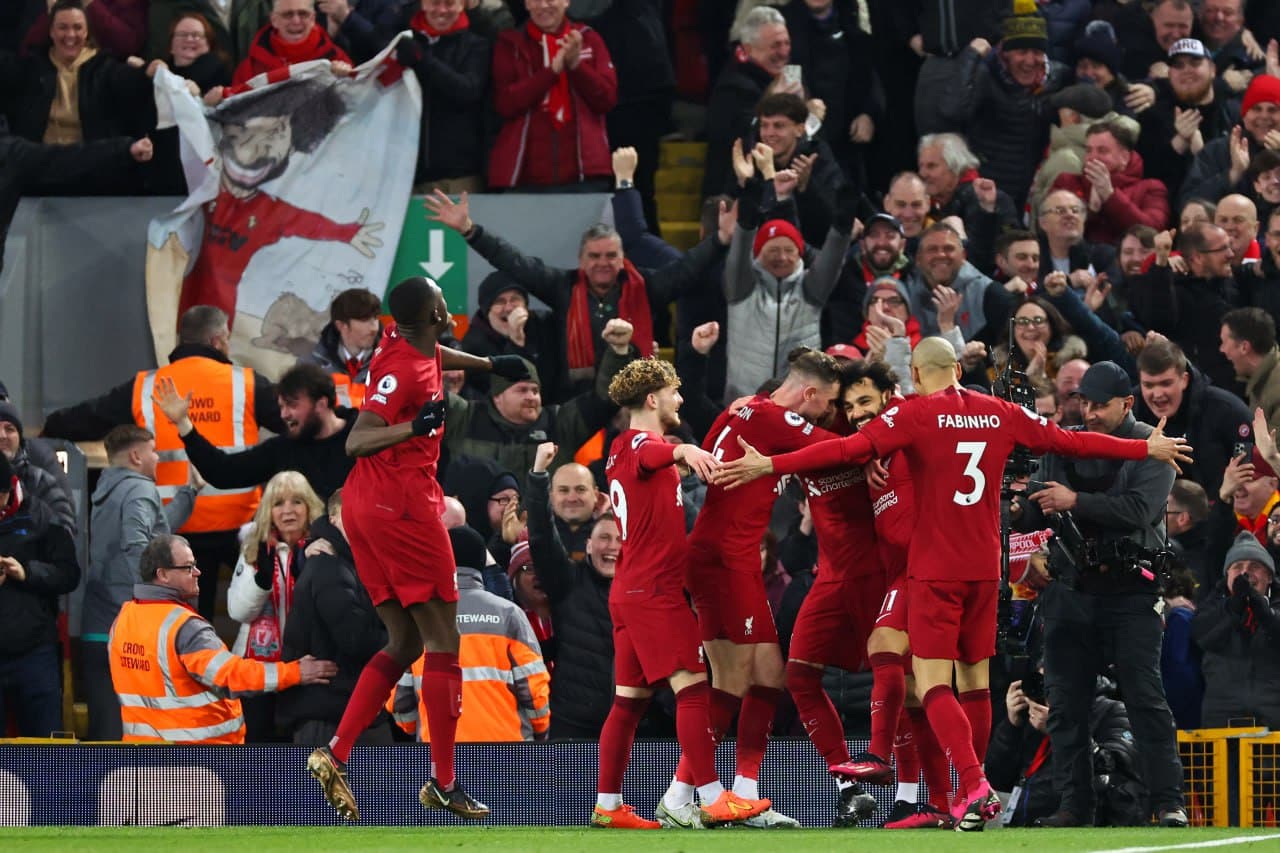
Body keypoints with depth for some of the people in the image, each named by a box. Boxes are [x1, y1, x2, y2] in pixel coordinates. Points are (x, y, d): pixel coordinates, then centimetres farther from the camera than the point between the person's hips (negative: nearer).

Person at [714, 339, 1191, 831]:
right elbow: (1069, 441, 16)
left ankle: (975, 786, -24)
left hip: (935, 569, -5)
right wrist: (1147, 449, 29)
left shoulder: (917, 413, -7)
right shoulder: (1001, 414, 7)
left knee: (932, 683, -7)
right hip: (984, 568, 5)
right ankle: (974, 792, 19)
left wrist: (771, 466, -21)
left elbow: (851, 449, -19)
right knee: (974, 678, 14)